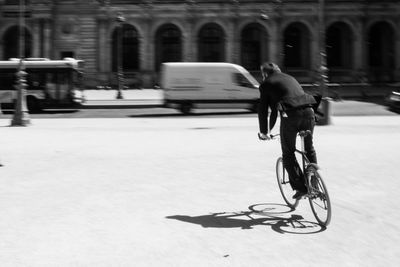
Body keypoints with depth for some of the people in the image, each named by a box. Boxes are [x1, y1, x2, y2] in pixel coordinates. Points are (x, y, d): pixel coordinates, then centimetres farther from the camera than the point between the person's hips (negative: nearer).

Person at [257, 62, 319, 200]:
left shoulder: (266, 84, 14)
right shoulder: (290, 78, 32)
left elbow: (263, 110, 13)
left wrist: (264, 132, 24)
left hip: (290, 115, -5)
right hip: (308, 111, 5)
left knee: (288, 154, 10)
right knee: (309, 149, 23)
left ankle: (300, 187, 4)